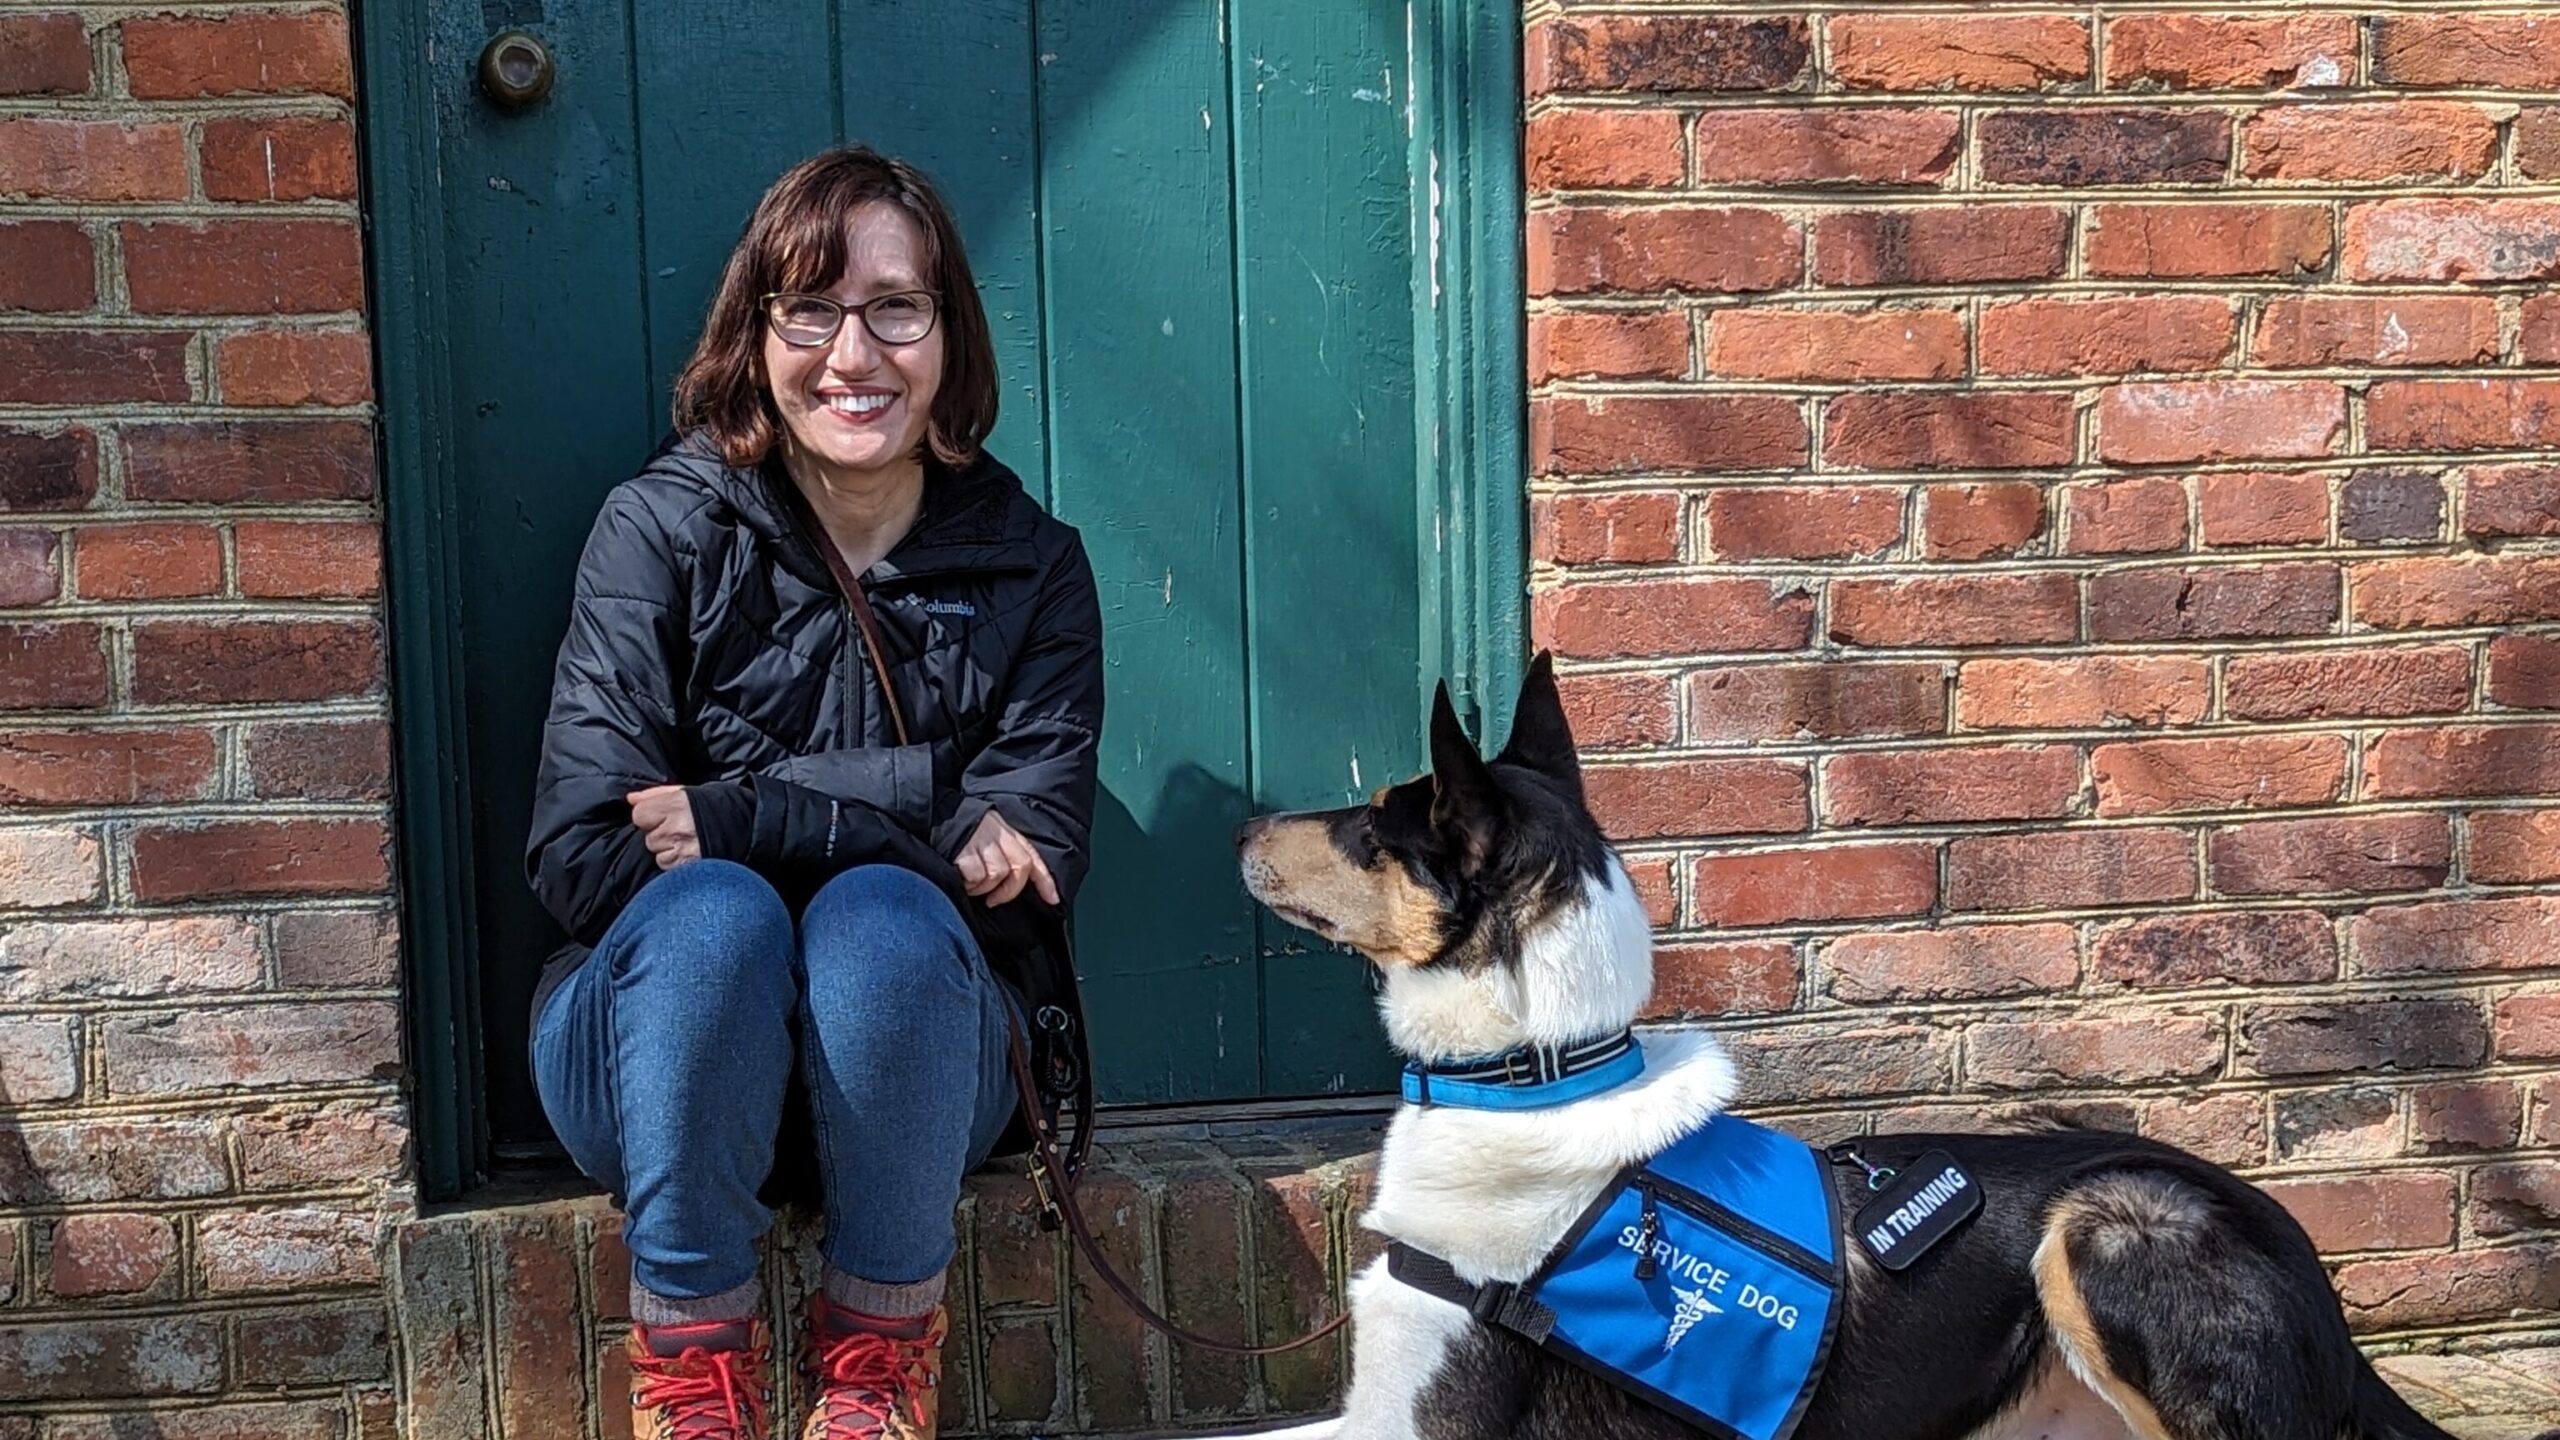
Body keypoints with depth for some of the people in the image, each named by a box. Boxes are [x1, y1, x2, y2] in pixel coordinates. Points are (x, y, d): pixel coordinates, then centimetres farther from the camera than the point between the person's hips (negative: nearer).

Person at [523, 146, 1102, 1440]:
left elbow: (1034, 865, -11)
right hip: (662, 1036, -1)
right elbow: (579, 858, -15)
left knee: (882, 920, -31)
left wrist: (730, 818, -20)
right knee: (712, 912, -33)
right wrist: (925, 823, -22)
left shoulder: (1028, 567, 0)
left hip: (907, 1059, 1)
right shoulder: (663, 530, -6)